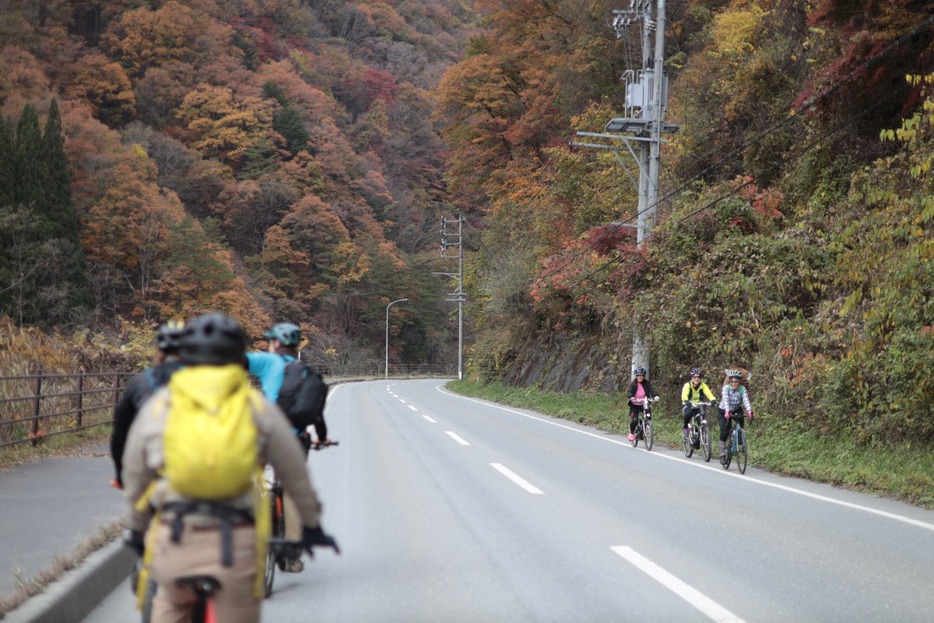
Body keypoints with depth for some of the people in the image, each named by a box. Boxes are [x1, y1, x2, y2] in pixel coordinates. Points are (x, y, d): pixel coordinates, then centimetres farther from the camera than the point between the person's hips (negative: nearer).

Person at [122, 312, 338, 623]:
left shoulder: (157, 406, 8)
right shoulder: (258, 408, 6)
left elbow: (134, 478, 17)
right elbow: (295, 474, 13)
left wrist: (137, 529, 33)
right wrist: (312, 525, 28)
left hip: (172, 542, 2)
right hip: (234, 544, -2)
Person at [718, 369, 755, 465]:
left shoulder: (742, 389, -18)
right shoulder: (726, 388, -23)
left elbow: (746, 400, -31)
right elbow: (725, 400, -37)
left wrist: (749, 411, -49)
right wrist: (727, 412, -53)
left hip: (736, 410, 2)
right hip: (724, 411, -2)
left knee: (741, 418, -29)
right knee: (724, 433, -11)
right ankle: (722, 455, -2)